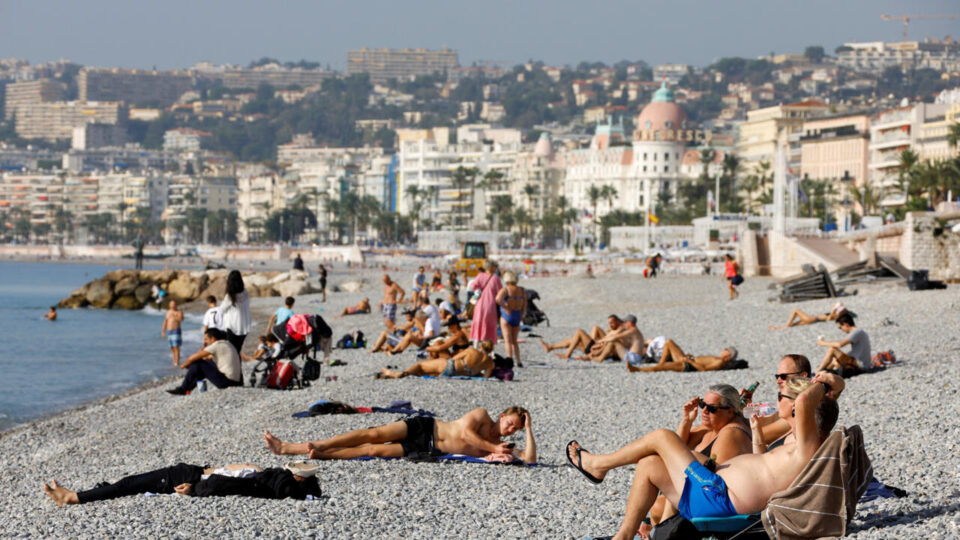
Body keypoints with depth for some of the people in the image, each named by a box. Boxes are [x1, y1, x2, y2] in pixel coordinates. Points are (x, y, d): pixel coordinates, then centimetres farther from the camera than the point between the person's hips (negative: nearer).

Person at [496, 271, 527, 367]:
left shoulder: (505, 290, -11)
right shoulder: (522, 291, 2)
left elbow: (498, 299, -30)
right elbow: (524, 306, 6)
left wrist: (506, 308, -18)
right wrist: (521, 316, 18)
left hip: (506, 316, -5)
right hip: (517, 317, 5)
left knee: (508, 341, -4)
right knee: (514, 341, 16)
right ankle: (518, 361, 10)